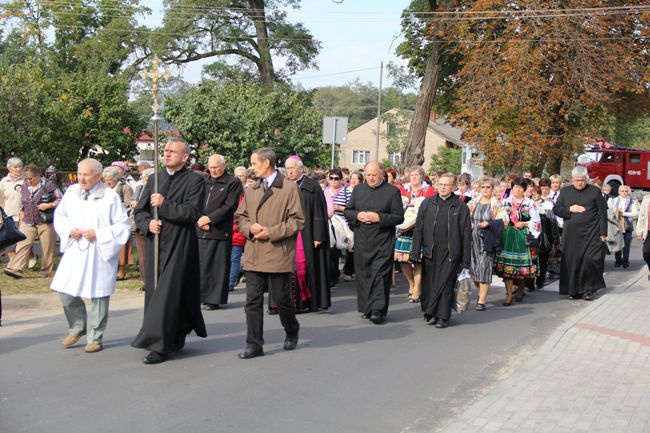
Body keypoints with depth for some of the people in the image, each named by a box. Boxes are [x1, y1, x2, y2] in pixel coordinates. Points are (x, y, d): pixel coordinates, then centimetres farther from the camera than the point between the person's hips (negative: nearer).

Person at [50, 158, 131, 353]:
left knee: (98, 295, 2)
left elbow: (124, 226, -8)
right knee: (65, 291, 1)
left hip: (99, 253, -4)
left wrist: (98, 235, -17)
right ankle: (77, 327, 27)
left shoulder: (110, 196, -9)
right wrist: (69, 230, -3)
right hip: (75, 250, 4)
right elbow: (59, 216, 17)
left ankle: (95, 338, 17)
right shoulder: (71, 192, 4)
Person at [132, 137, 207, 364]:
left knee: (168, 294, -8)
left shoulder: (195, 181, -4)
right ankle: (174, 339, 25)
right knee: (155, 292, 10)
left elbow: (192, 212, -15)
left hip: (179, 246, -6)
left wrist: (164, 204, -17)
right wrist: (148, 223, -9)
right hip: (155, 244, 6)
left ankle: (160, 345, -3)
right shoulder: (154, 179, 13)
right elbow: (140, 211, 11)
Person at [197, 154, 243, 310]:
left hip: (220, 231, -4)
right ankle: (201, 295, 13)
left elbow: (230, 206, -9)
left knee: (217, 266, 0)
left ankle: (213, 299, 6)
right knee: (200, 263, 3)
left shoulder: (233, 182, -1)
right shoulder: (204, 182, 15)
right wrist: (201, 220, -6)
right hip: (201, 231, 4)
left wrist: (209, 218, -14)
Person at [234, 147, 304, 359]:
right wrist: (250, 228, -4)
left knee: (282, 299, 5)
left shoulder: (289, 188, -4)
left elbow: (298, 221, -7)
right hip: (254, 255, 5)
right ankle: (254, 345, 10)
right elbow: (240, 217, 18)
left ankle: (292, 333, 31)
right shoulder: (251, 191, 15)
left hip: (278, 254, -5)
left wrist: (271, 232, -14)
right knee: (253, 300, 3)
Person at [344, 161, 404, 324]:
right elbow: (347, 211, 14)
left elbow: (399, 217, -5)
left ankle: (378, 310, -7)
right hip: (362, 241, 4)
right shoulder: (358, 190, 12)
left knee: (380, 275, -8)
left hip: (383, 242, -4)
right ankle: (367, 308, 19)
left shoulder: (392, 191, -1)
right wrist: (358, 215, -7)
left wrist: (379, 218, -16)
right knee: (363, 274, 8)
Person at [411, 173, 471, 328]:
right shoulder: (427, 204, 8)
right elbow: (418, 229, 8)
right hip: (430, 251, 2)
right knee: (428, 284, 7)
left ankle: (442, 316, 7)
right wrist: (416, 253, 1)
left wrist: (466, 260, -2)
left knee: (445, 284, -2)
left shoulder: (461, 207, 2)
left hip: (450, 253, -2)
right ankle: (430, 311, 24)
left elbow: (466, 234, 1)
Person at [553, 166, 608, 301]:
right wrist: (570, 209, -8)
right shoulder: (565, 191, 11)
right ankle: (574, 290, 12)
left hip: (591, 234, -3)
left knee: (590, 260, -10)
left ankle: (589, 289, 5)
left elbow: (602, 213, 2)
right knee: (572, 262, 3)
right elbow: (555, 209, 10)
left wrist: (603, 233, -4)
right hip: (571, 234, 3)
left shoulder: (595, 191, 3)